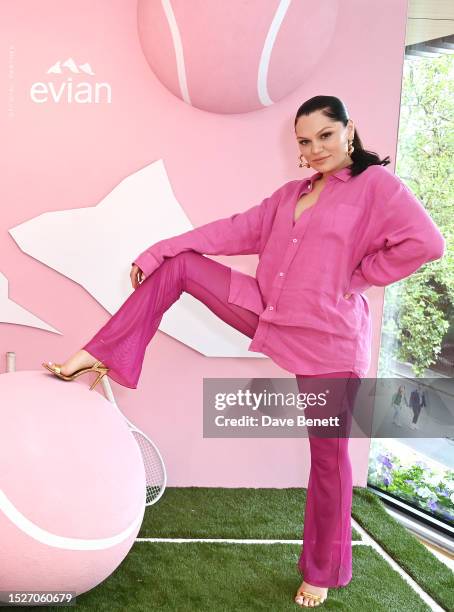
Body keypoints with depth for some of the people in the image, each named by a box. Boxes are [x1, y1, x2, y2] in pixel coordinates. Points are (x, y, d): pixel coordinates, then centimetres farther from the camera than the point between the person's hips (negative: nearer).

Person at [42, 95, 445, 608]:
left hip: (327, 342, -6)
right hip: (265, 313, 6)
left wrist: (359, 277, -7)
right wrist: (157, 251, 6)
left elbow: (425, 242, -14)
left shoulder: (376, 183, -3)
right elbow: (237, 231, 11)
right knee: (176, 266, 0)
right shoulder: (291, 193, 16)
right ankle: (98, 355, 1)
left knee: (329, 456, 5)